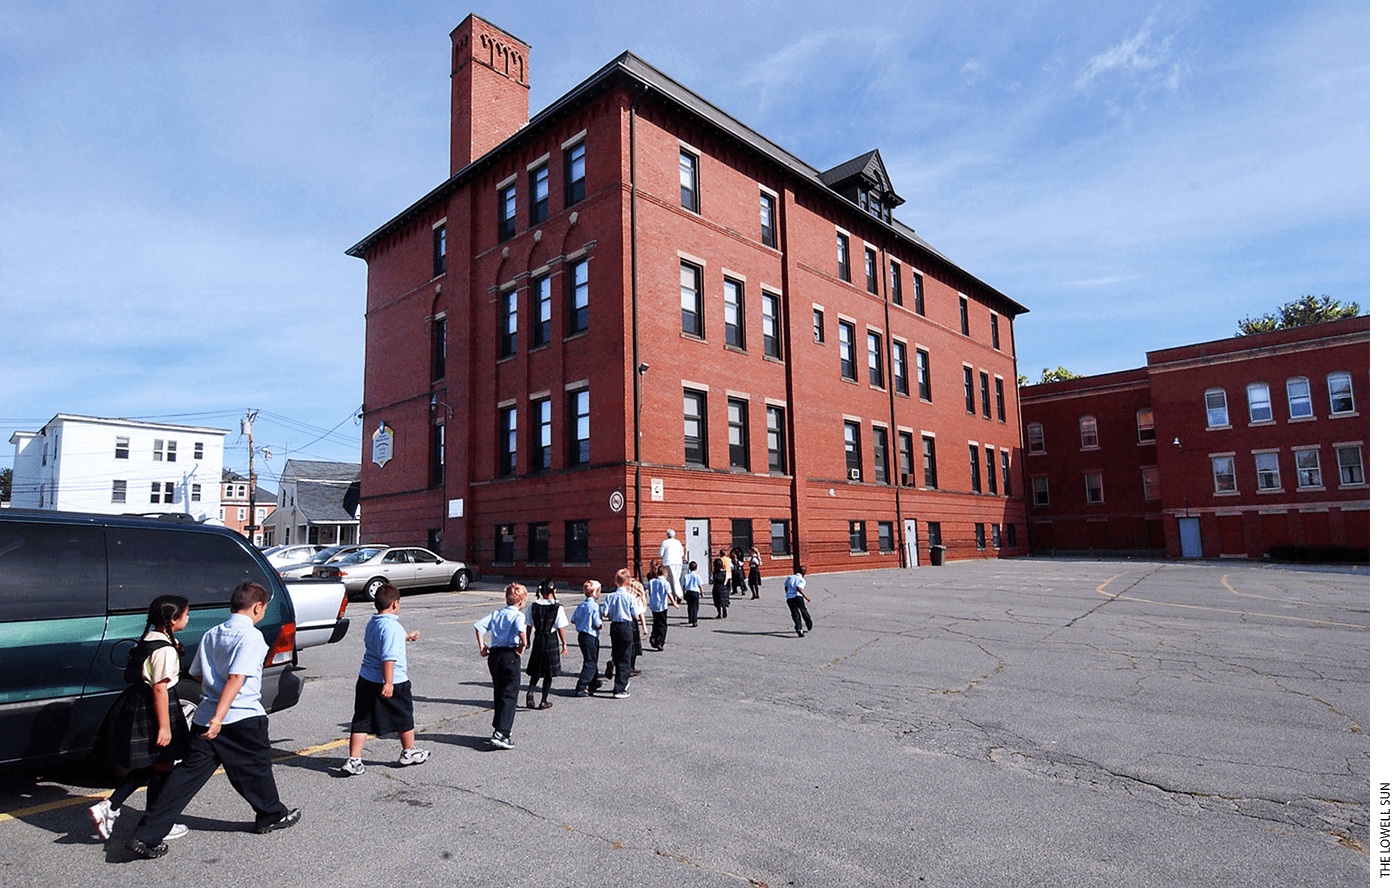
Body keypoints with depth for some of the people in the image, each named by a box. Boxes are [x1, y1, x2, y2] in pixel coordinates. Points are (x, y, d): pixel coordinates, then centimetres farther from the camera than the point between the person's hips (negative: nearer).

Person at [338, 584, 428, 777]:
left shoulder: (371, 623, 8)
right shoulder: (392, 627, -21)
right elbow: (389, 657, -28)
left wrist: (406, 637, 38)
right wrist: (388, 683, -29)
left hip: (366, 681, 7)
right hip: (394, 682, -7)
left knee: (361, 720, 10)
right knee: (403, 717, 13)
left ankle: (353, 761, 6)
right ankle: (409, 752, 29)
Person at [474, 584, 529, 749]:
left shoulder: (495, 614, 11)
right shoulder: (518, 615, -8)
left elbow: (479, 625, 5)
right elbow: (520, 629, -28)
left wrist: (481, 646, 9)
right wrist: (523, 645, -13)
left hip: (493, 655, 7)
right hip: (510, 655, -6)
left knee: (498, 694, 19)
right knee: (510, 695, -2)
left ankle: (498, 728, 28)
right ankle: (501, 734, -9)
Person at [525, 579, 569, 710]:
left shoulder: (533, 606, -3)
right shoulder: (557, 608, -11)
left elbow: (529, 626, 4)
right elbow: (560, 628, -7)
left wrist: (527, 641, 16)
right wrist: (564, 644, 1)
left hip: (538, 640, 2)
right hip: (552, 641, -2)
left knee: (536, 671, 17)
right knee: (549, 673, 9)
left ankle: (531, 690, -8)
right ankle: (544, 701, 12)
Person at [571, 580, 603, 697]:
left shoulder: (580, 605, 5)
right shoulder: (595, 606, -17)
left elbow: (573, 620, 9)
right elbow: (598, 625, -20)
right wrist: (601, 625, 2)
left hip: (581, 635, 8)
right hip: (591, 637, -8)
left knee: (592, 661, 21)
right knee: (590, 663, -1)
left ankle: (593, 685, 31)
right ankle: (581, 687, -5)